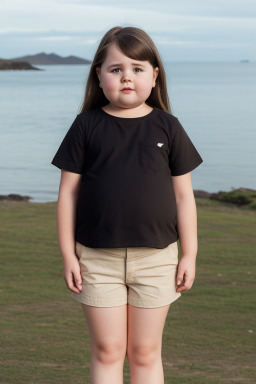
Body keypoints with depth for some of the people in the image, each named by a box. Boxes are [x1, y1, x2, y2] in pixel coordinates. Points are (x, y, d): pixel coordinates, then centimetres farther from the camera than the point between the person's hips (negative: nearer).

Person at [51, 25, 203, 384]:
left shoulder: (167, 127, 1)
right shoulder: (86, 125, -1)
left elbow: (183, 194, 4)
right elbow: (68, 192, 1)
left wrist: (189, 254, 2)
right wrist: (68, 253, -2)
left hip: (155, 257, 1)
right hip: (98, 258, 0)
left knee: (145, 352, 10)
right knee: (107, 351, 7)